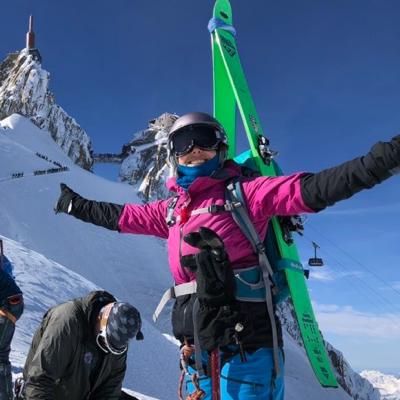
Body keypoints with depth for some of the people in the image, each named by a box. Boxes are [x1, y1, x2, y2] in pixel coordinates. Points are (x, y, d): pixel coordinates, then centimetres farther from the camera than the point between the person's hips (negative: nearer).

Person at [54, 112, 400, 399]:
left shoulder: (242, 193, -3)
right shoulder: (170, 209, 15)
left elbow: (311, 190, -14)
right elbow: (119, 216, 29)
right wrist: (75, 204, 38)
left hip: (246, 345, -6)